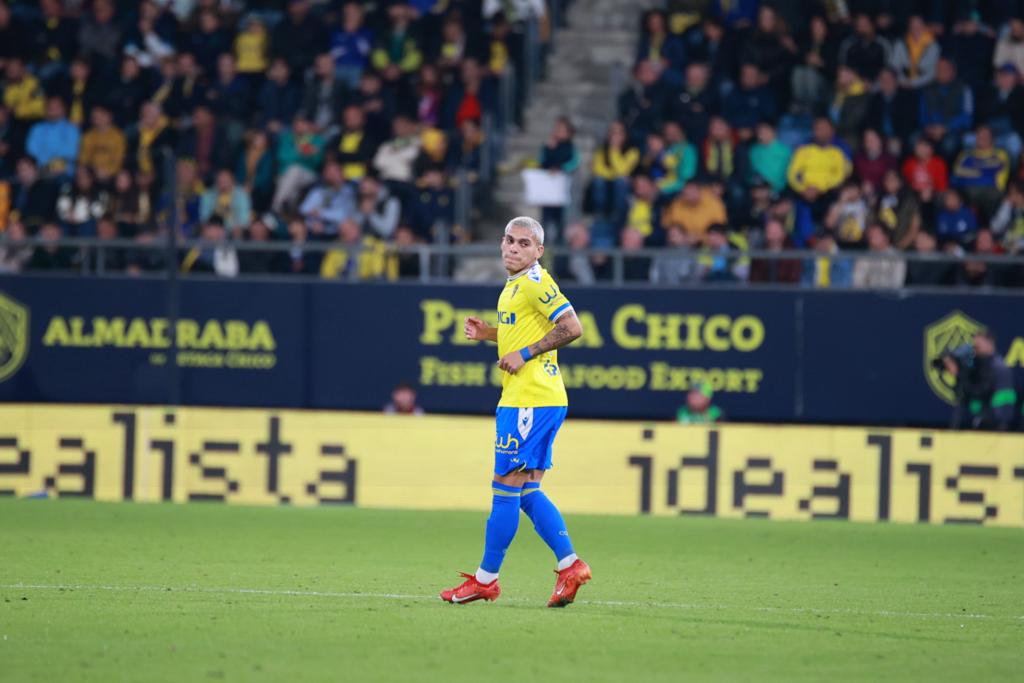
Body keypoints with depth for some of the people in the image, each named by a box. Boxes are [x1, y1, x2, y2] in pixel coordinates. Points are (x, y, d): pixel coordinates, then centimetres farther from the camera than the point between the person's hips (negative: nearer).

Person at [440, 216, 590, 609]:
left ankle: (486, 579, 1)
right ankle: (570, 565, 8)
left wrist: (525, 353, -18)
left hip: (529, 402, -10)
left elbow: (571, 327, -20)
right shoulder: (515, 284, 17)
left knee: (506, 487, -4)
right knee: (527, 492, 10)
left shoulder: (535, 282, -12)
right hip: (521, 398, 10)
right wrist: (488, 333, 14)